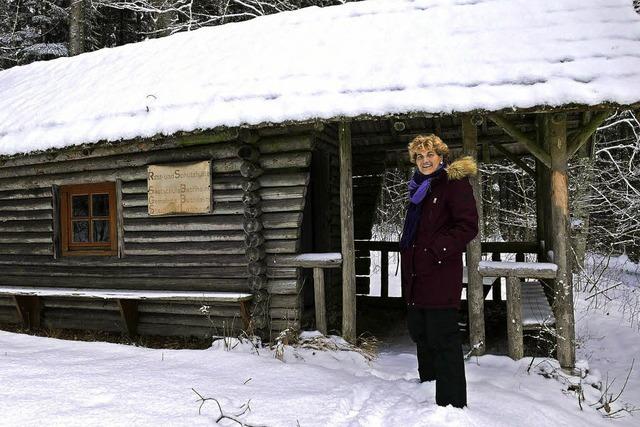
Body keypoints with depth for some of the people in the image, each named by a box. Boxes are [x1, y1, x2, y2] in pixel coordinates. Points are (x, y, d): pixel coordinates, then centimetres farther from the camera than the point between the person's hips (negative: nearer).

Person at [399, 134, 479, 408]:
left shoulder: (454, 183, -8)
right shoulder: (419, 189, 18)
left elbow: (468, 226, -16)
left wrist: (435, 251, -19)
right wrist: (407, 254, 15)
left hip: (441, 275, -9)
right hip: (416, 275, 9)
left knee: (442, 338, -6)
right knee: (420, 334, 20)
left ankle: (451, 403, 4)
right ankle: (427, 385, 37)